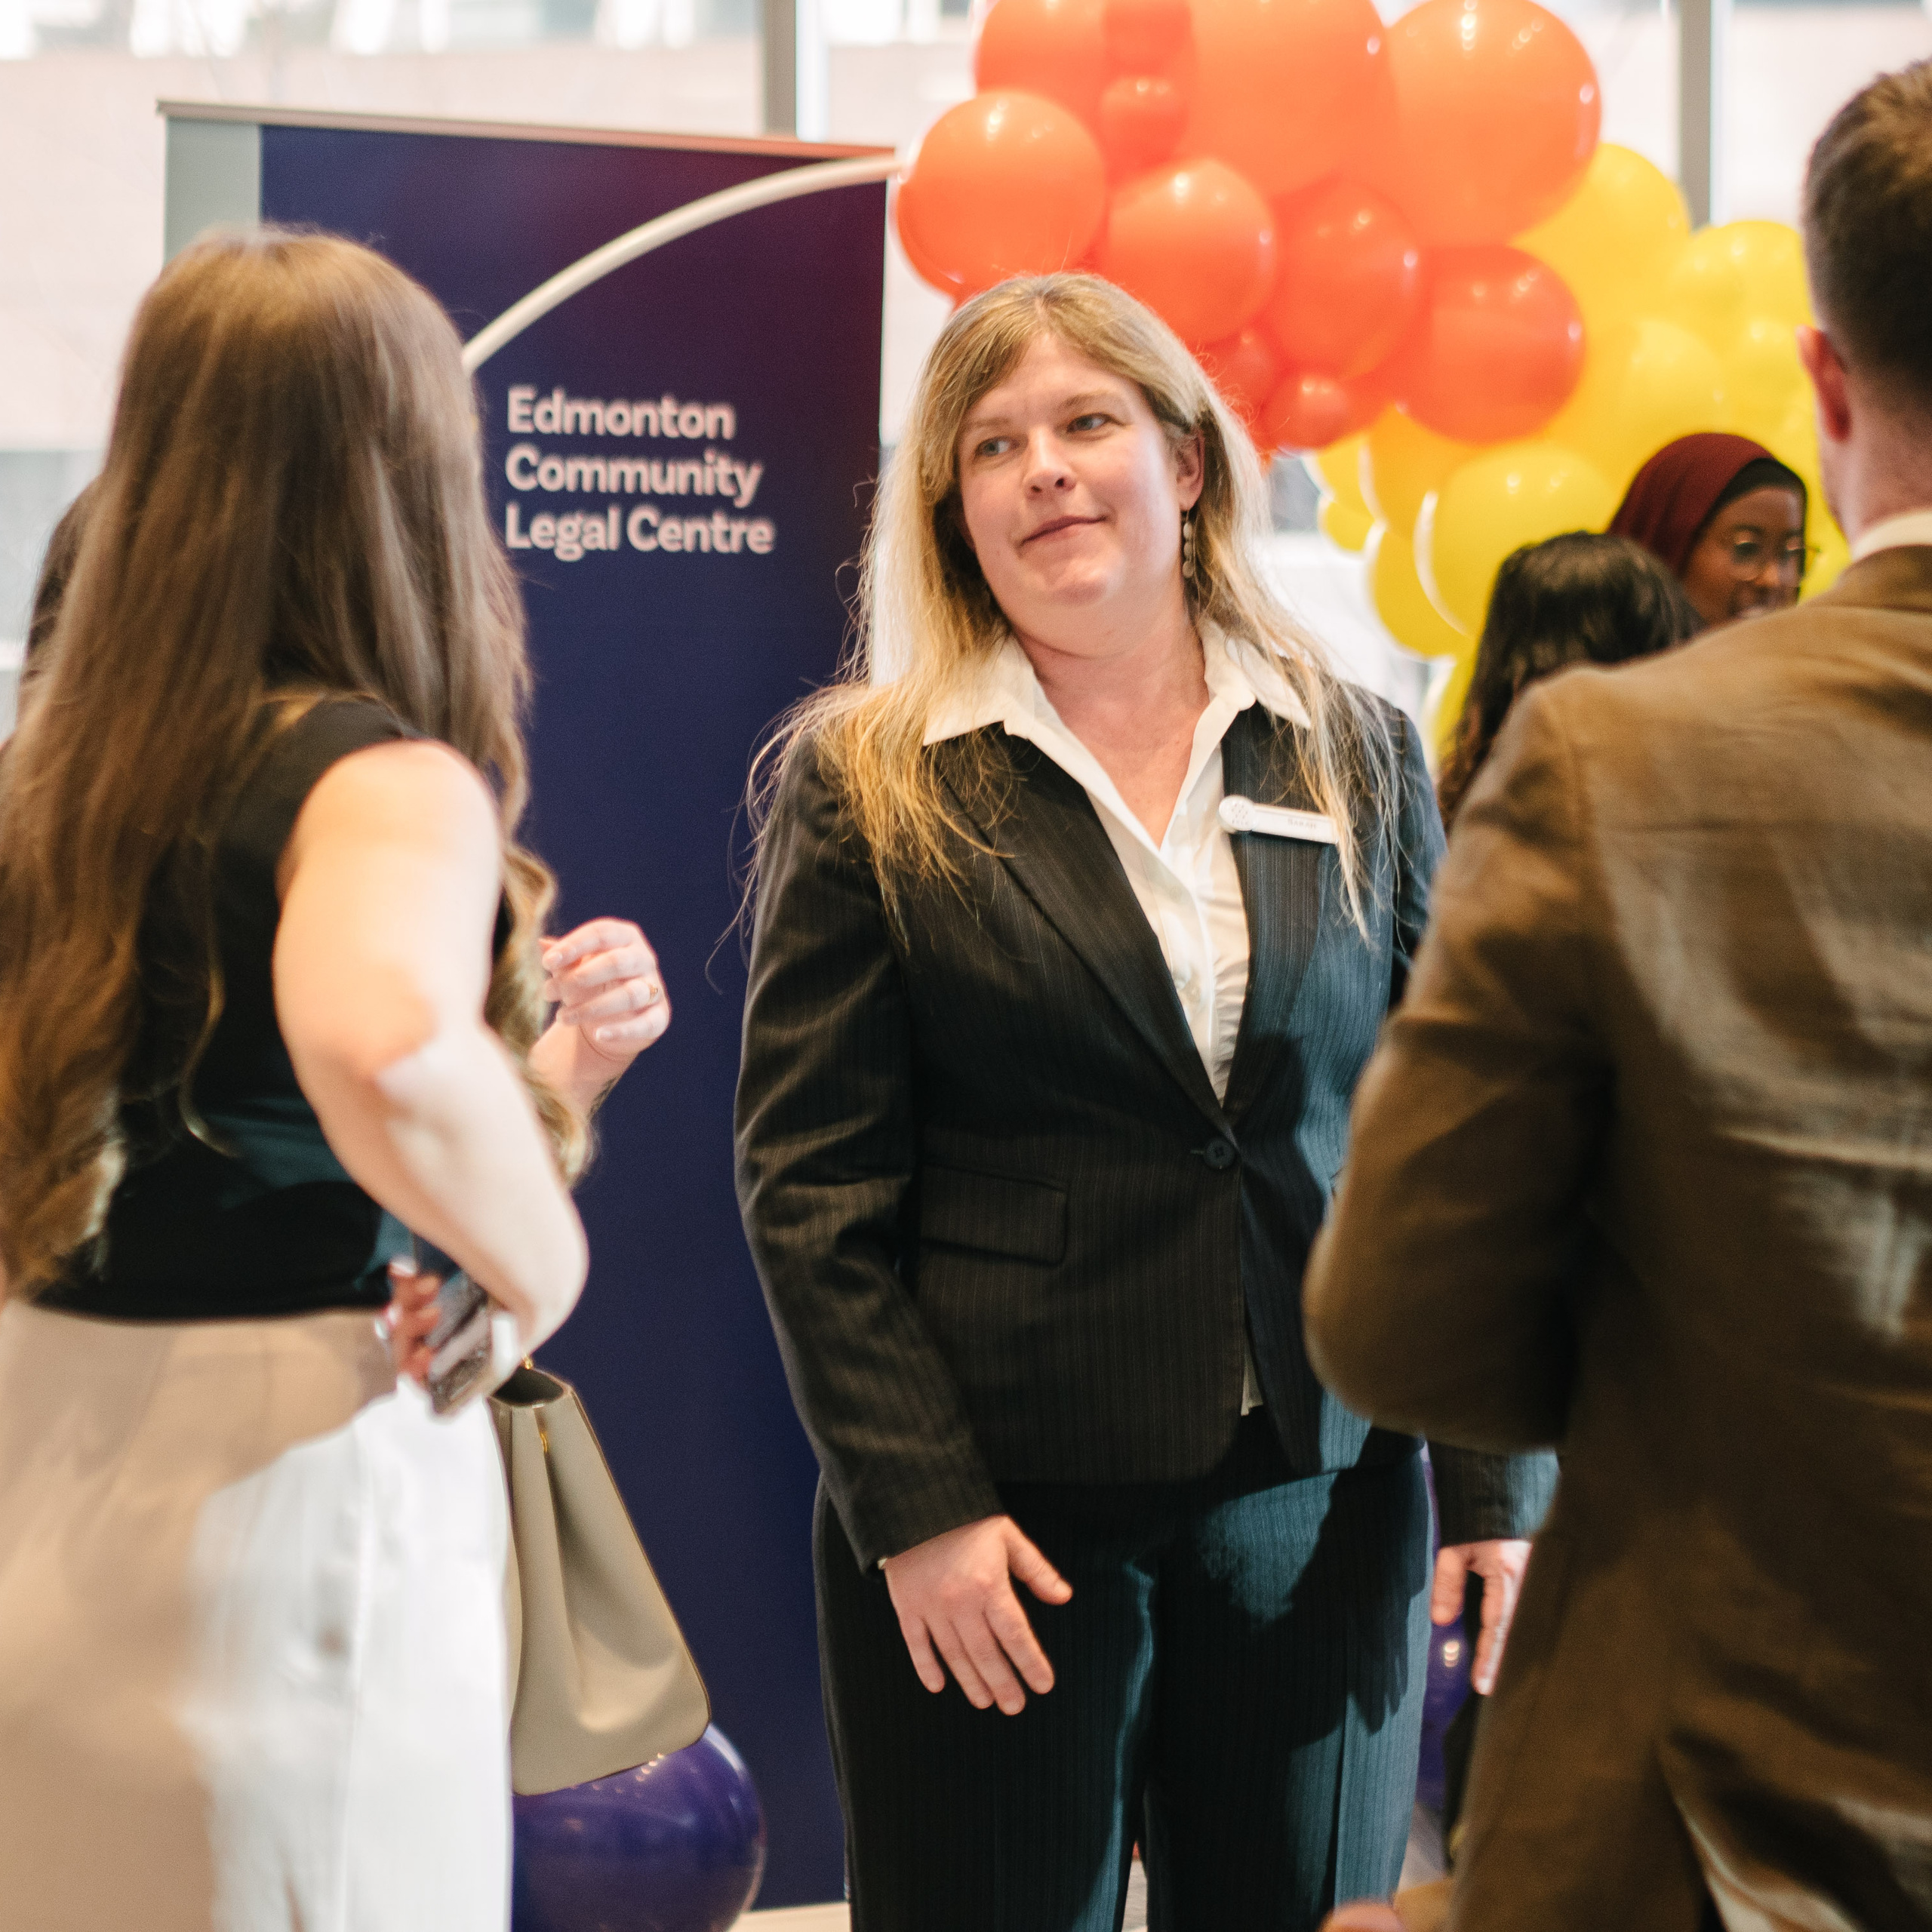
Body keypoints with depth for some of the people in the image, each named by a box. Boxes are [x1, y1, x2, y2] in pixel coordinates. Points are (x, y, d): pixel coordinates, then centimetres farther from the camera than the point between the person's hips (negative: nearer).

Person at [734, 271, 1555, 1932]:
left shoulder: (1359, 758, 7)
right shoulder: (868, 787, -1)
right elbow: (812, 1180, -4)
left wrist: (1497, 1481, 3)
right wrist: (915, 1506, -11)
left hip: (1320, 1514, 3)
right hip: (995, 1532, -2)